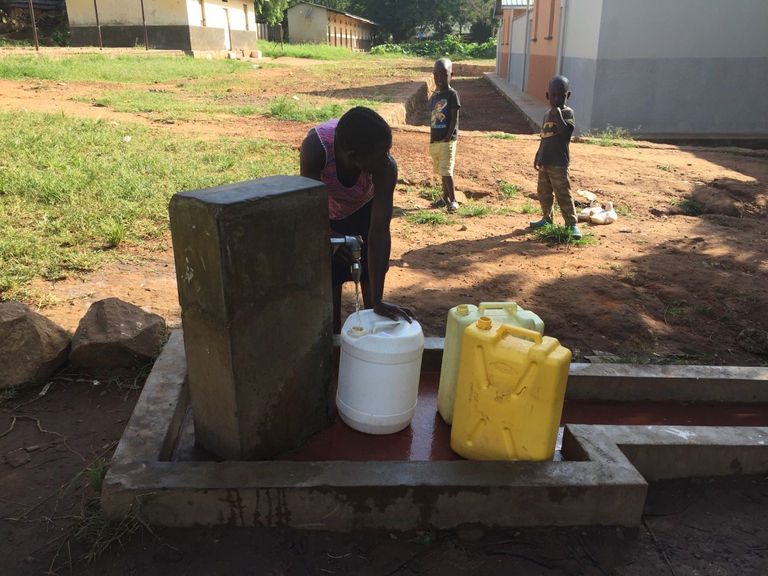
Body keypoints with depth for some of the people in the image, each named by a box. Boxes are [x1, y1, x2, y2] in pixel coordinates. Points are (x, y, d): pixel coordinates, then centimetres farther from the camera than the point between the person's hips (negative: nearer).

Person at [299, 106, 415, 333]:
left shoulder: (386, 168, -37)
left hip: (363, 211, 1)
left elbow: (379, 232, -37)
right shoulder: (315, 147, -40)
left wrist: (377, 300, -39)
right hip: (324, 215, 0)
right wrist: (330, 237, -50)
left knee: (369, 283, -1)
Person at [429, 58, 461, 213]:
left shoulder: (452, 94, -9)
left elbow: (454, 119, -13)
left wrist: (447, 138, -18)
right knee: (441, 171, 14)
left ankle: (453, 200, -4)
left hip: (447, 140, -7)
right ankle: (445, 198, 23)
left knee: (447, 171, -10)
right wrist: (431, 139, 12)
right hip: (435, 141, 7)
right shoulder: (435, 96, 12)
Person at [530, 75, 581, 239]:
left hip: (559, 163, -8)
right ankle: (547, 218, 31)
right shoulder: (547, 115, 15)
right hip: (545, 161, 8)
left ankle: (572, 224, -5)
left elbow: (564, 131, -24)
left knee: (563, 194, -9)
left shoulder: (567, 113, -7)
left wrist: (557, 113, -23)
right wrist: (538, 155, 19)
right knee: (543, 192, 15)